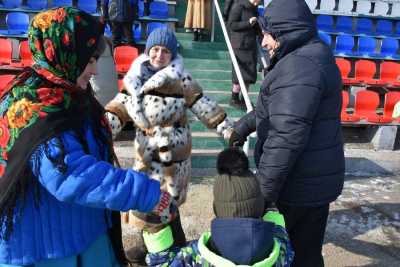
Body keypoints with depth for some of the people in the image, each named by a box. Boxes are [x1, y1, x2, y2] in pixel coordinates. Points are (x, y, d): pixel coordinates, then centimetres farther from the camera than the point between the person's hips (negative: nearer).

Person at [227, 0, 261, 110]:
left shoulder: (254, 9, 14)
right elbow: (231, 24, -12)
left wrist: (261, 29, -1)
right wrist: (248, 23, -19)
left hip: (251, 46, 7)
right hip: (239, 46, -7)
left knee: (250, 75, 7)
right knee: (240, 74, -2)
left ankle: (244, 99, 18)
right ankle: (234, 99, 13)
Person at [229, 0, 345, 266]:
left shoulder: (298, 66, -22)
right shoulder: (313, 56, 13)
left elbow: (286, 137, -28)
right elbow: (277, 106, 25)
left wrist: (262, 191, -23)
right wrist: (246, 124, 26)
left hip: (302, 185, -10)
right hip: (316, 180, 10)